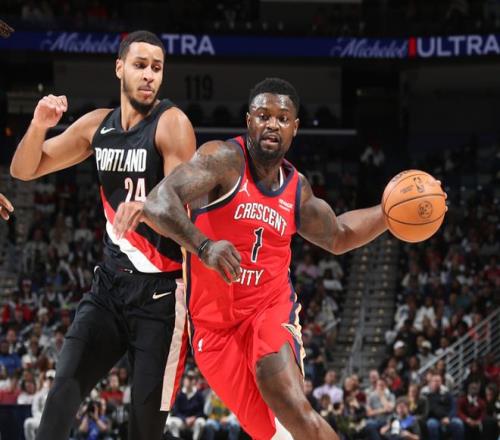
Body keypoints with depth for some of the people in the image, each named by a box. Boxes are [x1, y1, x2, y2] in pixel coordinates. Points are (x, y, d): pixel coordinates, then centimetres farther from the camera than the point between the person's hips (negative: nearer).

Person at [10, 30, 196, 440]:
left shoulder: (171, 124, -10)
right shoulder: (97, 125, 8)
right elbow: (23, 170, 12)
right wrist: (39, 126, -7)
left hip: (160, 289, -5)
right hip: (110, 283, 5)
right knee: (64, 390, -7)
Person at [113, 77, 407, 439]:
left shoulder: (297, 189, 7)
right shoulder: (224, 159, -12)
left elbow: (339, 237, 27)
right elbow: (161, 201, -28)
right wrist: (204, 245, -44)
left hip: (271, 311, 2)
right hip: (214, 324, -2)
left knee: (294, 410, -25)